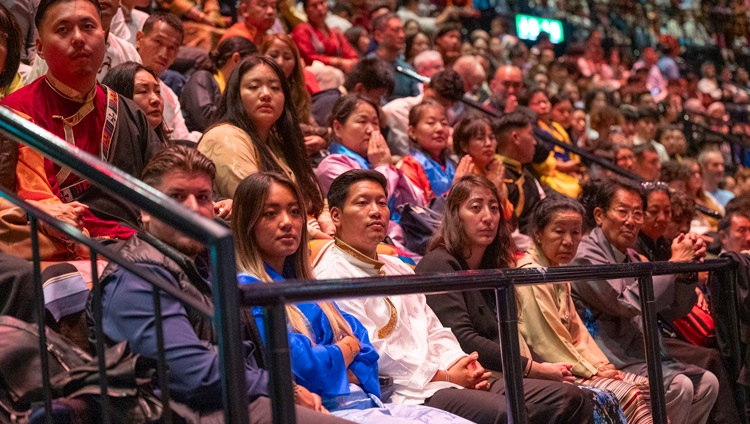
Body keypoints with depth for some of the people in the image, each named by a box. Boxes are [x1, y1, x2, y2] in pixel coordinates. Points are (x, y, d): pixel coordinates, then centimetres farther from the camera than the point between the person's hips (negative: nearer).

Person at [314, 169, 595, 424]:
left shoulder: (397, 268, 25)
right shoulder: (332, 275, -5)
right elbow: (371, 353, -13)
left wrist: (460, 363, 1)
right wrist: (445, 377, -10)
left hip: (450, 378, 9)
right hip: (408, 396, -9)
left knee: (570, 399, -4)